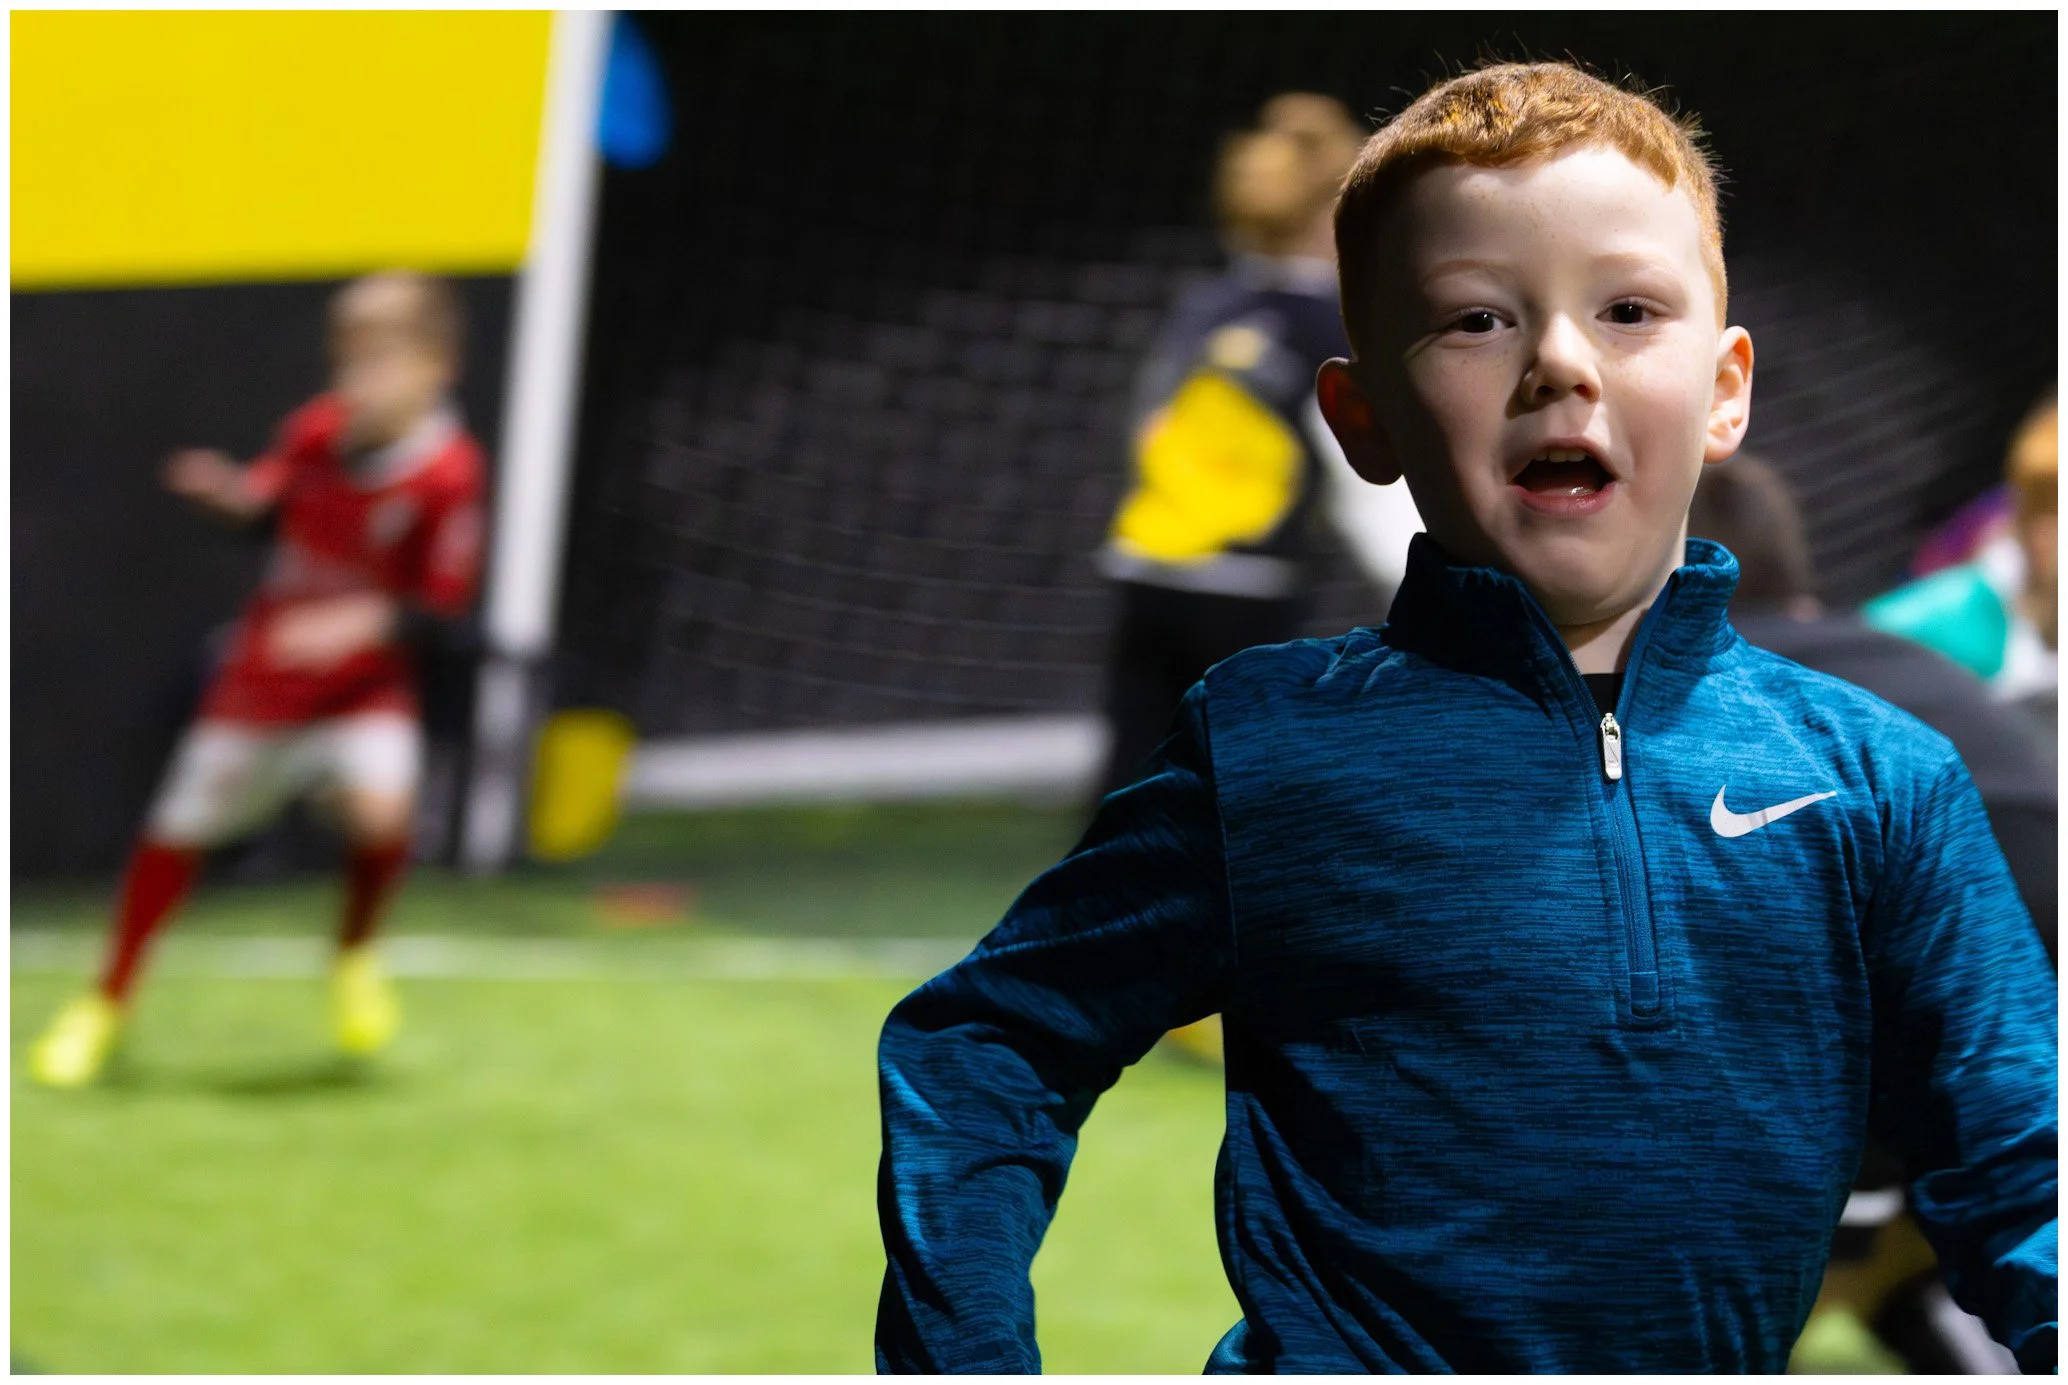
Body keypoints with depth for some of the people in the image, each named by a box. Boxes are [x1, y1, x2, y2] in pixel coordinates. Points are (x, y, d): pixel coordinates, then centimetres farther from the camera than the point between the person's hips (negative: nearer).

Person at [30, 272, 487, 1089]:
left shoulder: (446, 475, -21)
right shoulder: (318, 431, -10)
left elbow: (446, 616, -19)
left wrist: (368, 621, -35)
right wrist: (230, 494, -12)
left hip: (365, 686, -3)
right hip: (262, 679, 4)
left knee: (380, 806, -29)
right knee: (180, 828, 7)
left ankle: (355, 955, 5)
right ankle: (107, 1004, 27)